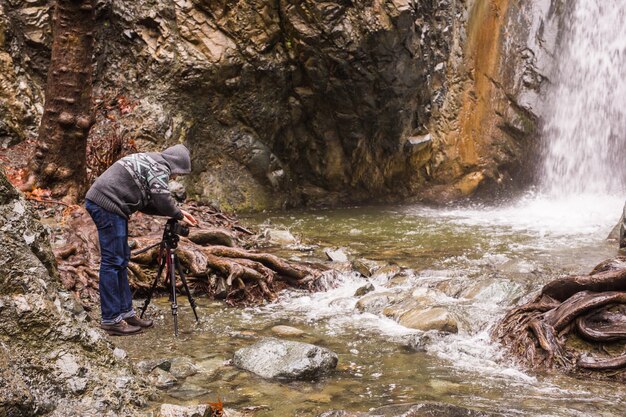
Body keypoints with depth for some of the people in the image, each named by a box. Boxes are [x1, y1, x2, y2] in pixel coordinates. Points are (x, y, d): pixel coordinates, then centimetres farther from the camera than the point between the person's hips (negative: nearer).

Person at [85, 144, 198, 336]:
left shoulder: (148, 162, 24)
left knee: (121, 260, 14)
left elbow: (146, 202, 23)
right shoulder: (160, 167, -6)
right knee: (113, 261, -7)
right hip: (107, 205, -11)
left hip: (102, 203, 11)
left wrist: (176, 212, 16)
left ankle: (125, 312, 19)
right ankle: (111, 319, -4)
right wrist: (179, 215, 3)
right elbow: (162, 199, -13)